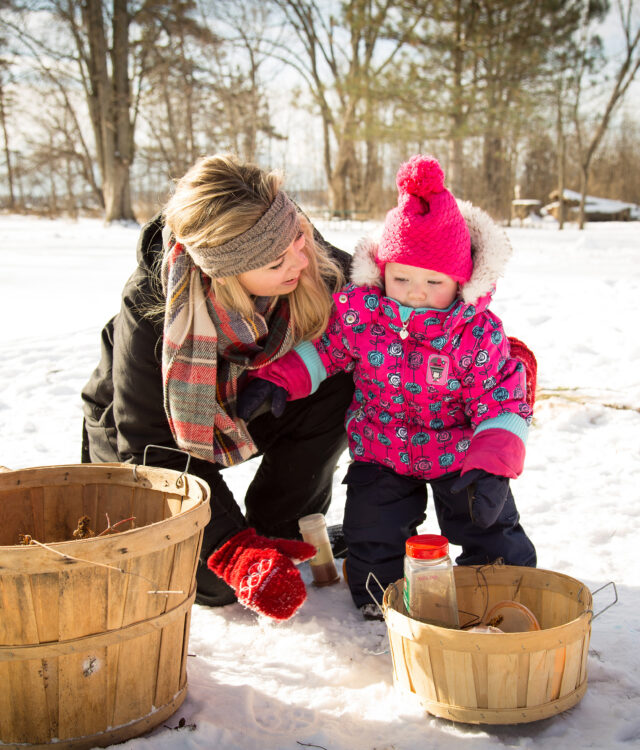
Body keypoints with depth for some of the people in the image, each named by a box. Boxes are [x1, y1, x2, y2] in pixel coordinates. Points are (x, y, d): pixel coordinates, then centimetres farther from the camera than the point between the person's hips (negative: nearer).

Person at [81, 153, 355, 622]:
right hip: (139, 434, -4)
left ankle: (279, 532, -4)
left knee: (336, 390, -26)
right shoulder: (151, 308, -36)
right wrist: (235, 550, -40)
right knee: (213, 583, -19)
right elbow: (155, 453, -32)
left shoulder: (314, 266, -27)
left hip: (248, 413, 4)